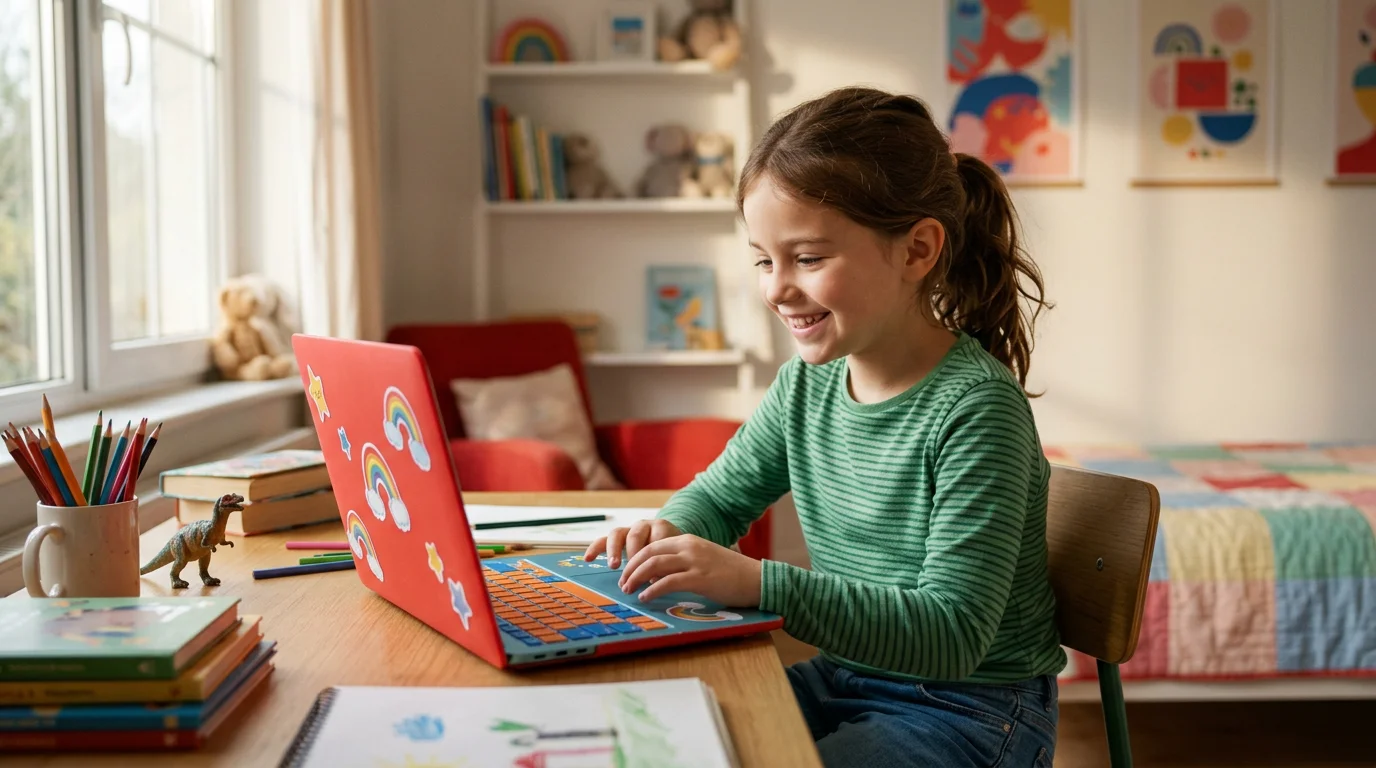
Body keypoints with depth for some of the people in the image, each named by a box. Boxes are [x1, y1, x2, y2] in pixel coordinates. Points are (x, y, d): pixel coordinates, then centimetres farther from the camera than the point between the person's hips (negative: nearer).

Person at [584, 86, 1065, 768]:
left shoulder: (973, 407, -23)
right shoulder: (806, 384, -2)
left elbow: (954, 635, -28)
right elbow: (720, 494, 16)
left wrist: (759, 584, -37)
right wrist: (669, 532, -9)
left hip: (969, 709, -6)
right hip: (845, 678, 7)